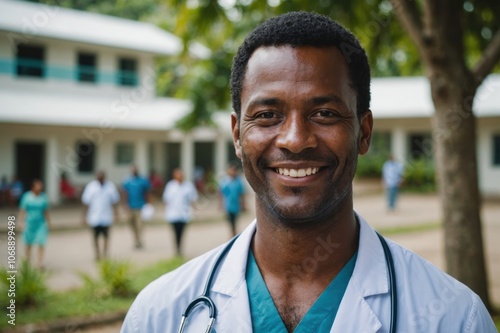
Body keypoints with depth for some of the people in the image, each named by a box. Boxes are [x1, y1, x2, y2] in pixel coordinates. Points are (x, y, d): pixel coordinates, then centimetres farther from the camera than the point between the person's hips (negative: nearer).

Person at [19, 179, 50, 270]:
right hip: (29, 223, -1)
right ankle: (28, 262, 28)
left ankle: (40, 264, -10)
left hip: (41, 224, 1)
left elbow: (46, 211, 8)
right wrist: (22, 222, -8)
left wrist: (48, 223, 8)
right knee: (29, 244, 11)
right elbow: (22, 210, -2)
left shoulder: (44, 197, 2)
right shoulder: (27, 196, -4)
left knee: (41, 244, -9)